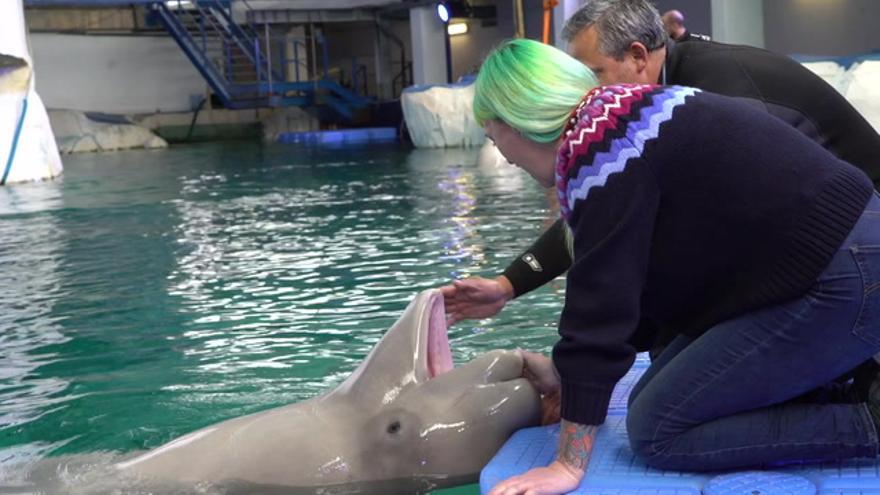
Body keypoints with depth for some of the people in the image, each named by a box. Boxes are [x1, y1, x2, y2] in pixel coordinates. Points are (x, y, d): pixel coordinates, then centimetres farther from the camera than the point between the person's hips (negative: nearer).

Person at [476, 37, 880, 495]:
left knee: (657, 429, -7)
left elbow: (602, 304, -20)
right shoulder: (613, 120, 12)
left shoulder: (599, 145, -18)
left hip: (842, 283, -10)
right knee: (654, 400, 11)